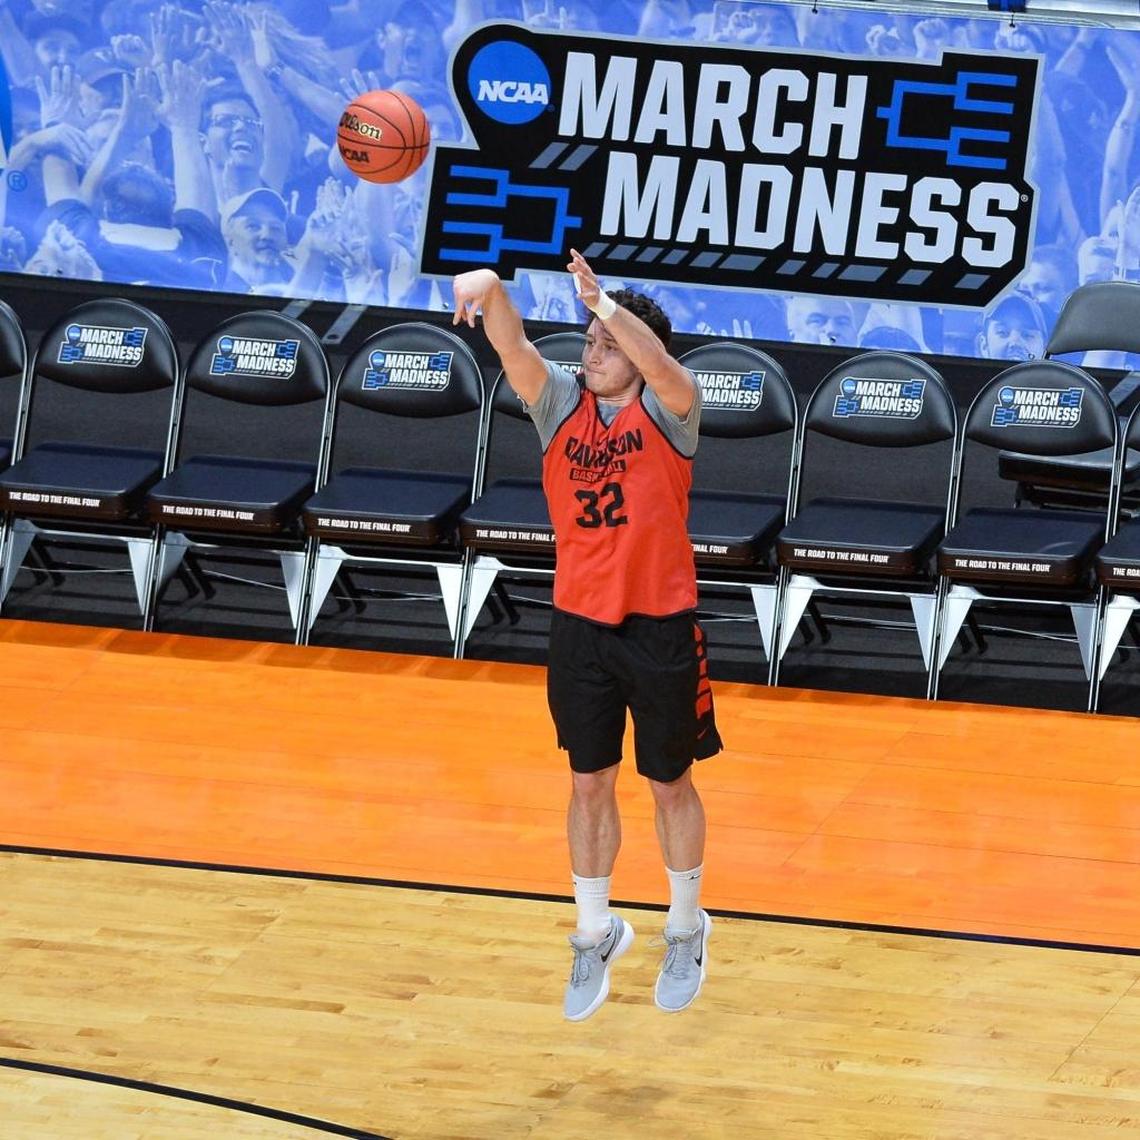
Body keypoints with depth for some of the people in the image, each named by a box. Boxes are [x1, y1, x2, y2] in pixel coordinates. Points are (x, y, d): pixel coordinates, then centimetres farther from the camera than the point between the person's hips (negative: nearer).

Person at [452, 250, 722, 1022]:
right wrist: (489, 292, -40)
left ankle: (686, 930, 30)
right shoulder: (561, 404, -1)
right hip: (580, 626, 3)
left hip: (661, 627, -3)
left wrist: (604, 302, -47)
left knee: (671, 784, 11)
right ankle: (597, 934, 26)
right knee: (590, 785, 11)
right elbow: (513, 347, -19)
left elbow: (656, 362, -31)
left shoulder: (668, 407, -8)